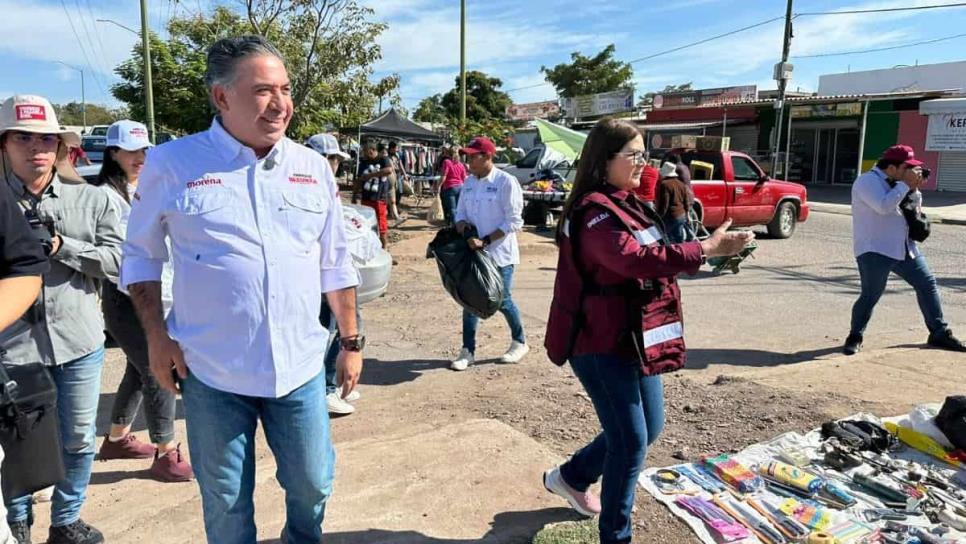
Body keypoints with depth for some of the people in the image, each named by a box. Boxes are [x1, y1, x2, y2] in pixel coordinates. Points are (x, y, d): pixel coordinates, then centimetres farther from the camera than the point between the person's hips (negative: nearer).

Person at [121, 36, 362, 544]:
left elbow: (335, 264, 8)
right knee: (225, 502, 14)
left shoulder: (313, 167, 2)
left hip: (300, 368, 2)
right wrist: (156, 336, -4)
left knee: (313, 485, 15)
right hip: (212, 372, -2)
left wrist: (351, 342, 8)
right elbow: (141, 254, 5)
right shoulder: (172, 164, -6)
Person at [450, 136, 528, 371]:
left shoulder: (506, 182, -14)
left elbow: (514, 222, -16)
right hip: (473, 252, 6)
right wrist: (462, 225, -10)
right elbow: (461, 213, 14)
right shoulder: (468, 183, 7)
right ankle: (468, 351, 18)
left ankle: (519, 343, 28)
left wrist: (485, 240, -22)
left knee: (502, 300, 4)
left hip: (499, 253, -6)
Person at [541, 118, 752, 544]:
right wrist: (705, 249, -29)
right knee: (631, 441, -3)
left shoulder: (628, 205, 12)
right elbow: (634, 259, -33)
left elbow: (652, 257, 20)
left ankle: (570, 476, 40)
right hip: (602, 345, -10)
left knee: (648, 427, 19)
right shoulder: (594, 213, -19)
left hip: (634, 339, 10)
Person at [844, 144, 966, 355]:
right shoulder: (867, 181, -11)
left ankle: (939, 333, 22)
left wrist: (914, 189, 3)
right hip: (874, 250, -9)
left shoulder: (897, 183, 15)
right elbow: (883, 206, -26)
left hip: (905, 248, 9)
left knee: (927, 284, 10)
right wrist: (906, 185, -17)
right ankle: (855, 337, 7)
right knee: (871, 295, -11)